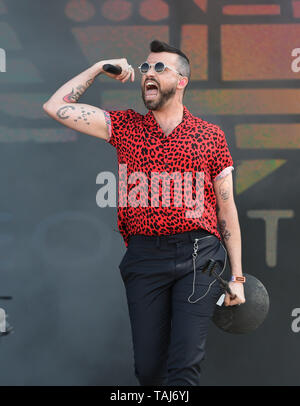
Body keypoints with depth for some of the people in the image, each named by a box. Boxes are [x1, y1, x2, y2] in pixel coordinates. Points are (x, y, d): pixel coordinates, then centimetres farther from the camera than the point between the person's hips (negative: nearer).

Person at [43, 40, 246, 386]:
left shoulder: (210, 136, 7)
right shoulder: (124, 126, 11)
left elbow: (226, 207, 10)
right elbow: (56, 107, 8)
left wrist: (237, 276, 7)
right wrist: (98, 69, 8)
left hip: (197, 256, -2)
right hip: (144, 256, 2)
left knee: (185, 363, -12)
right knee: (148, 366, 5)